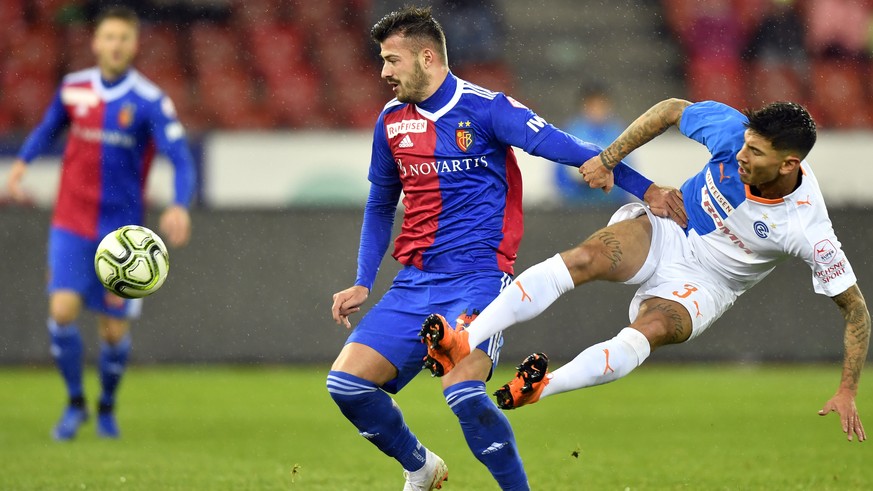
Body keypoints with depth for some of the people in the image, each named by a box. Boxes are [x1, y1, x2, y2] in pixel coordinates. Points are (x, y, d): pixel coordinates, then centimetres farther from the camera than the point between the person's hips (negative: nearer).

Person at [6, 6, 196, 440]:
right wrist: (23, 161, 5)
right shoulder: (72, 88, 1)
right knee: (62, 310, -16)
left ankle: (107, 407, 30)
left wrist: (180, 207, -33)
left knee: (115, 331, 3)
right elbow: (49, 127, 21)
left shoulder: (150, 102, -10)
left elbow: (181, 160, -16)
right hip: (71, 224, 2)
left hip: (121, 229, -2)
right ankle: (75, 403, 6)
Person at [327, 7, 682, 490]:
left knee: (462, 392, -28)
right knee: (346, 381, -7)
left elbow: (569, 150, -9)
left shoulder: (484, 109, -6)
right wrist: (362, 283, 18)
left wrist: (645, 189, -16)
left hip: (477, 278, -6)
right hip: (413, 283, 6)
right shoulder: (391, 121, 12)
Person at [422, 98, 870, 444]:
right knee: (581, 259, -27)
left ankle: (538, 389, -50)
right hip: (665, 232, 2)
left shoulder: (808, 230, -26)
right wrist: (609, 159, -3)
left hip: (705, 283, -2)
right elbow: (671, 110, 1)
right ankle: (465, 344, -39)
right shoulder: (732, 129, -19)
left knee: (652, 328, -35)